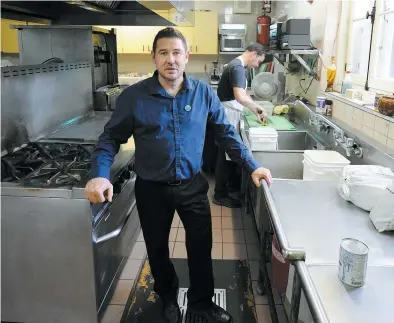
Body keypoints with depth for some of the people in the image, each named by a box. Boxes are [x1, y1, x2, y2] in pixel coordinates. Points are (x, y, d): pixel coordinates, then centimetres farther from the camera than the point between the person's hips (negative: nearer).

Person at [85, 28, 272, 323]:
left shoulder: (204, 93, -5)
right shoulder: (133, 96, -11)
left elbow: (226, 133, 2)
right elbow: (111, 138, -6)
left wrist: (252, 166, -1)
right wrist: (100, 175, -20)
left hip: (192, 185, 1)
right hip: (152, 188, -1)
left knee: (201, 246, 13)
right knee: (157, 248, 18)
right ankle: (168, 297, 47)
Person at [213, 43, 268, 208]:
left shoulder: (238, 65, 14)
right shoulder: (238, 67, -20)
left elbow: (244, 94, 19)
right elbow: (240, 97, -32)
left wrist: (256, 112, 12)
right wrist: (259, 108, -18)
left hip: (231, 114, 10)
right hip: (228, 115, -10)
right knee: (225, 154, -3)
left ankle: (233, 184, 34)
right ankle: (220, 195, 7)